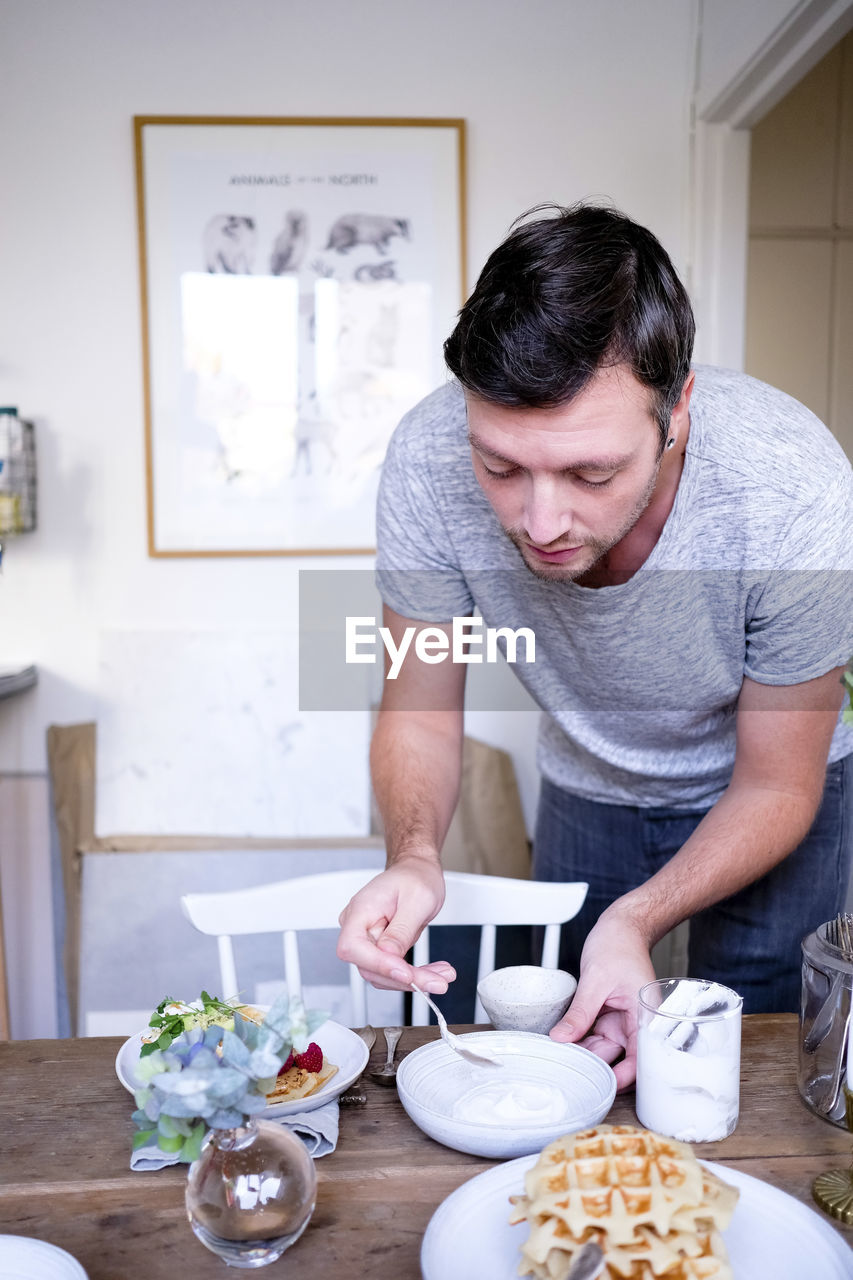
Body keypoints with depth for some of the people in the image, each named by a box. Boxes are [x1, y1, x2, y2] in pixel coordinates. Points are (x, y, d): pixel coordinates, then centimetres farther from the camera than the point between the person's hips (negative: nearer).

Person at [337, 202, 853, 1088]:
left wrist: (635, 920, -37)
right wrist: (413, 858, -37)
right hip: (586, 786, 2)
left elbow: (775, 785, -22)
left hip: (765, 785, -1)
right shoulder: (429, 460, -32)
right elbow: (422, 712, -17)